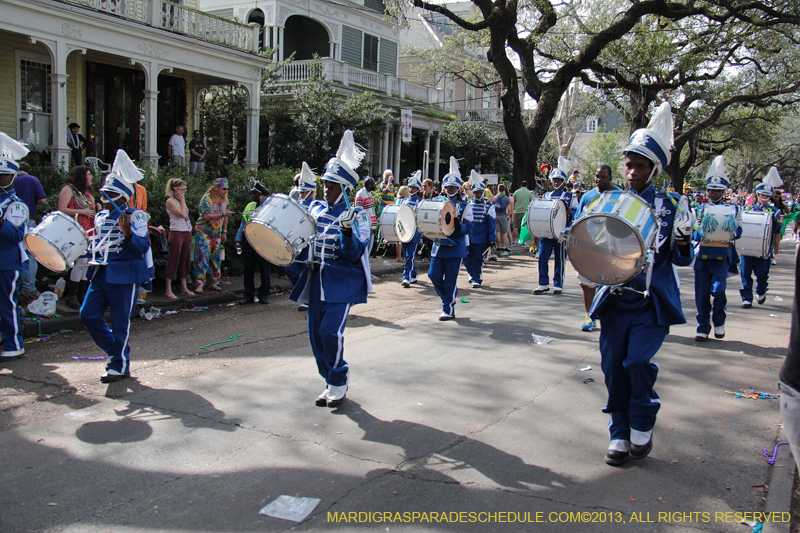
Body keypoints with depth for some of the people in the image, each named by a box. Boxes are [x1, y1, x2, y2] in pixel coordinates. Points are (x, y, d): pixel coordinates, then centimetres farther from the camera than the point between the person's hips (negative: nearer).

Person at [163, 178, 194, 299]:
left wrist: (190, 232, 11)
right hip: (176, 233, -8)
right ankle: (168, 290, 0)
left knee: (185, 260, 11)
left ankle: (184, 287, 20)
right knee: (173, 261, -5)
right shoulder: (170, 201, -9)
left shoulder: (181, 200, 15)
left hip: (186, 233, 8)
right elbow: (182, 214, -19)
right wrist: (182, 200, -10)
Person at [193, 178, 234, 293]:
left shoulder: (225, 199, 2)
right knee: (202, 258, -8)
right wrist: (223, 214, -32)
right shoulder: (206, 198, -17)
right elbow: (207, 217, -25)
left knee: (215, 259, 8)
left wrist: (224, 232, 8)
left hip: (217, 233, 6)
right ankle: (199, 284, -4)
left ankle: (213, 283, 17)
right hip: (203, 232, -6)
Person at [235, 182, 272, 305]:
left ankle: (264, 295, 16)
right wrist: (239, 239, 12)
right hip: (248, 243, 5)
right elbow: (243, 224, 19)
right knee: (248, 270, 7)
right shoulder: (249, 206, 14)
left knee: (264, 270, 5)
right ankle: (248, 295, 15)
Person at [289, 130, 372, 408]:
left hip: (342, 283, -6)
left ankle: (339, 384, 4)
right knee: (316, 333, 8)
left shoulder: (357, 216, -8)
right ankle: (331, 382, 24)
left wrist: (348, 231, -34)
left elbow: (354, 255, -19)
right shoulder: (315, 209, 9)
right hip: (316, 280, 6)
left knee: (330, 331, -15)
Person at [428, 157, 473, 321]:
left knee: (450, 280, -2)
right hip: (438, 245, 4)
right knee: (433, 274, 2)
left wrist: (458, 226, -25)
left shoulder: (464, 206, 1)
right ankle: (448, 299, 25)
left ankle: (448, 310, 8)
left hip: (456, 247, -4)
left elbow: (469, 228, -4)